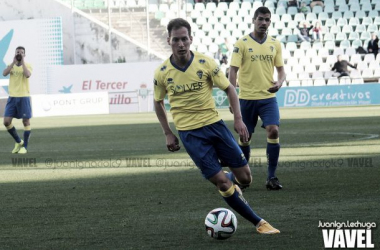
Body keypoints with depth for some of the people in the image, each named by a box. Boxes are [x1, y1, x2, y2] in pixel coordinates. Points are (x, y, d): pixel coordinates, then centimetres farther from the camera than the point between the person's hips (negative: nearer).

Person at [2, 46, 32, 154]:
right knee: (6, 121, -2)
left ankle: (24, 147, 10)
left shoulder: (27, 66, 1)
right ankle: (18, 142, 17)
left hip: (24, 97, -3)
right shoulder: (11, 66, 10)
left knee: (26, 121, 0)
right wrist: (14, 62, -12)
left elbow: (27, 74, -21)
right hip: (12, 97, 3)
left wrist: (22, 61, -14)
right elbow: (4, 73, -10)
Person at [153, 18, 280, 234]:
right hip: (189, 133, -1)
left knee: (245, 178, 0)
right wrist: (168, 133, 6)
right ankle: (259, 223, 2)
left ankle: (228, 181, 38)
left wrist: (238, 118, -9)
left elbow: (229, 88, 1)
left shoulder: (206, 63, -8)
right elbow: (158, 102, 10)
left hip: (214, 124, 1)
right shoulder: (162, 73, -6)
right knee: (221, 182, -9)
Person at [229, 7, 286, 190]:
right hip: (247, 98, -2)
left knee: (273, 131, -16)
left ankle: (271, 177, -9)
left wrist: (279, 82, -10)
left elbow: (280, 69, 12)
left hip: (268, 97, 2)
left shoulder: (275, 44, 6)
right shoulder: (242, 44, -5)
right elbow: (233, 70, -6)